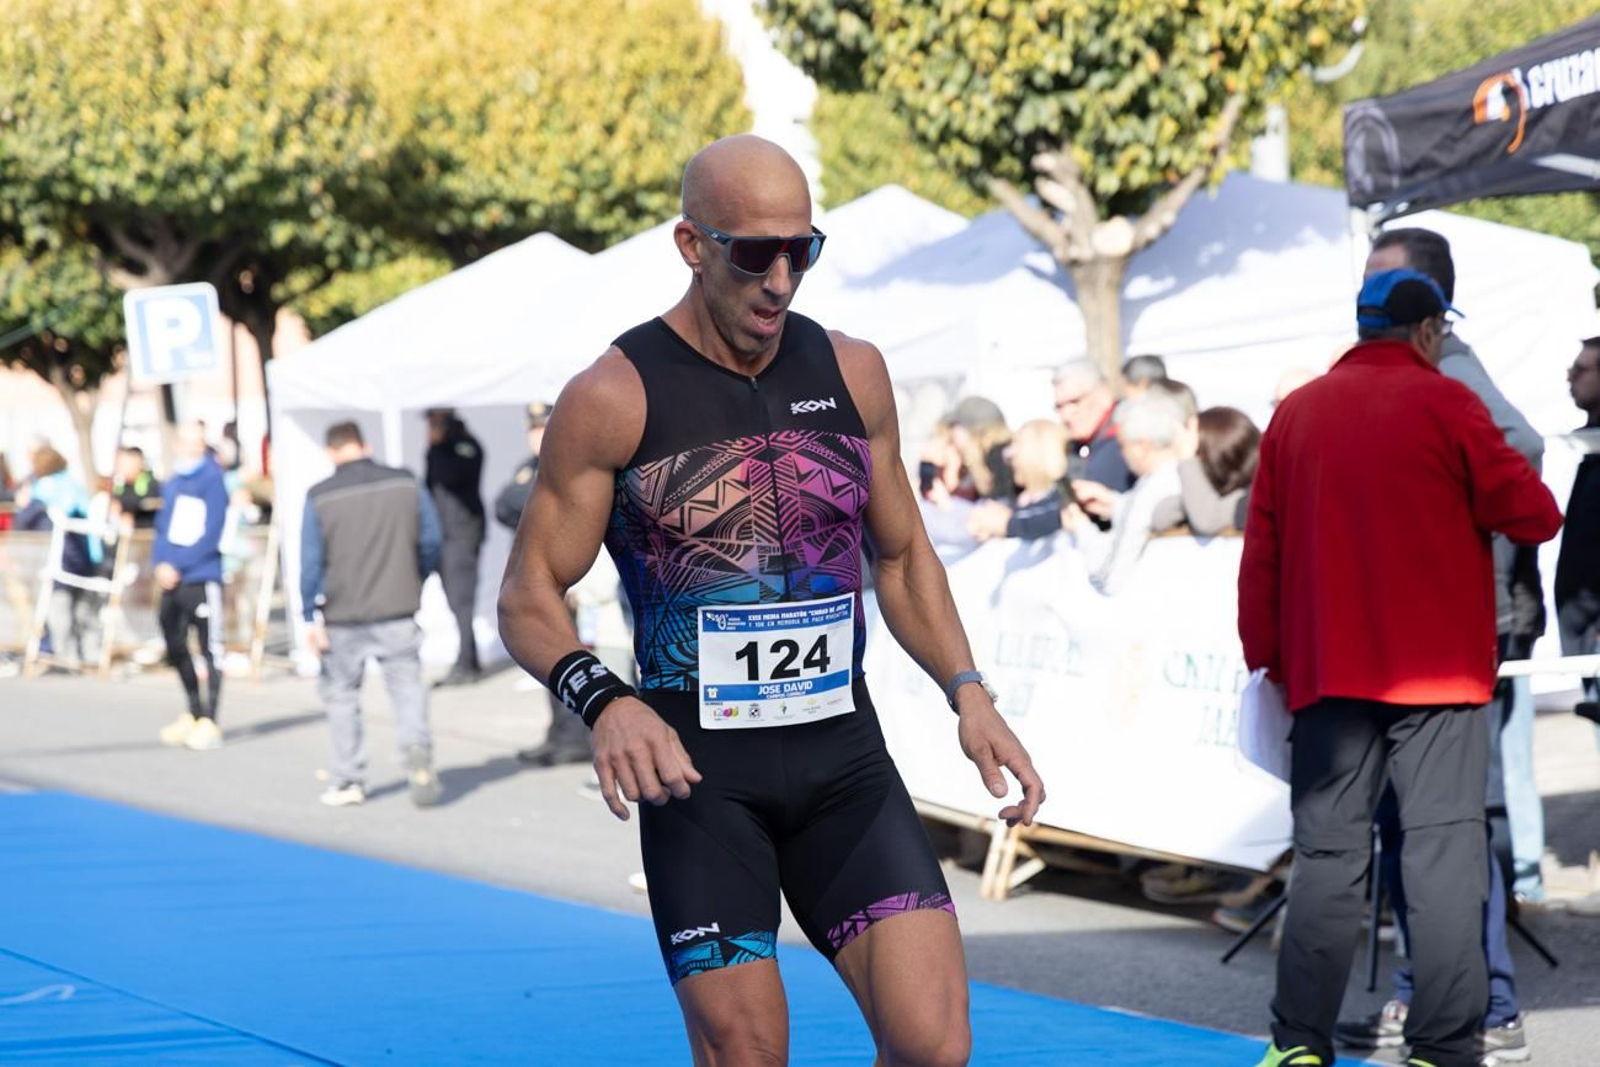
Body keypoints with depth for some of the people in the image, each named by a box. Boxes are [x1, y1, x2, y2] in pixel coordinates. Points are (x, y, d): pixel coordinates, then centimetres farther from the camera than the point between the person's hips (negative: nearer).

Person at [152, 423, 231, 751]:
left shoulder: (212, 480, -7)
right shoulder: (173, 484, 13)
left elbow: (211, 534, -13)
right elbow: (163, 527, 14)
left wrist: (178, 565, -16)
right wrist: (161, 563, -5)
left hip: (202, 578, -7)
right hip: (172, 579, 7)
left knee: (211, 650, -4)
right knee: (175, 647, 14)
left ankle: (209, 722, -2)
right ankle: (193, 714, 29)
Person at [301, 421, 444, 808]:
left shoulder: (320, 498, -7)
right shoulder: (406, 484, -1)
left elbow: (311, 561, -7)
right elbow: (431, 540, 5)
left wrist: (310, 617, -1)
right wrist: (415, 583, 21)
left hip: (344, 616, -1)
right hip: (399, 610, 1)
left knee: (340, 692, 13)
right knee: (407, 686, 5)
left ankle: (349, 779, 15)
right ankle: (417, 749, -21)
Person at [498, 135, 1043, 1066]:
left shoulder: (852, 373, 7)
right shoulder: (615, 399, -6)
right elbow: (529, 593, -5)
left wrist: (968, 692, 4)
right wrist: (604, 701, -24)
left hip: (844, 755, 3)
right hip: (700, 773, -3)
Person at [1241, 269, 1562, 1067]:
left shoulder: (1296, 412, 9)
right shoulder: (1445, 404, -5)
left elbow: (1262, 547, 9)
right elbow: (1532, 516, -6)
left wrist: (1266, 654, 15)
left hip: (1327, 672, 4)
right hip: (1439, 672, -4)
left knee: (1325, 854, 8)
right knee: (1443, 854, -3)